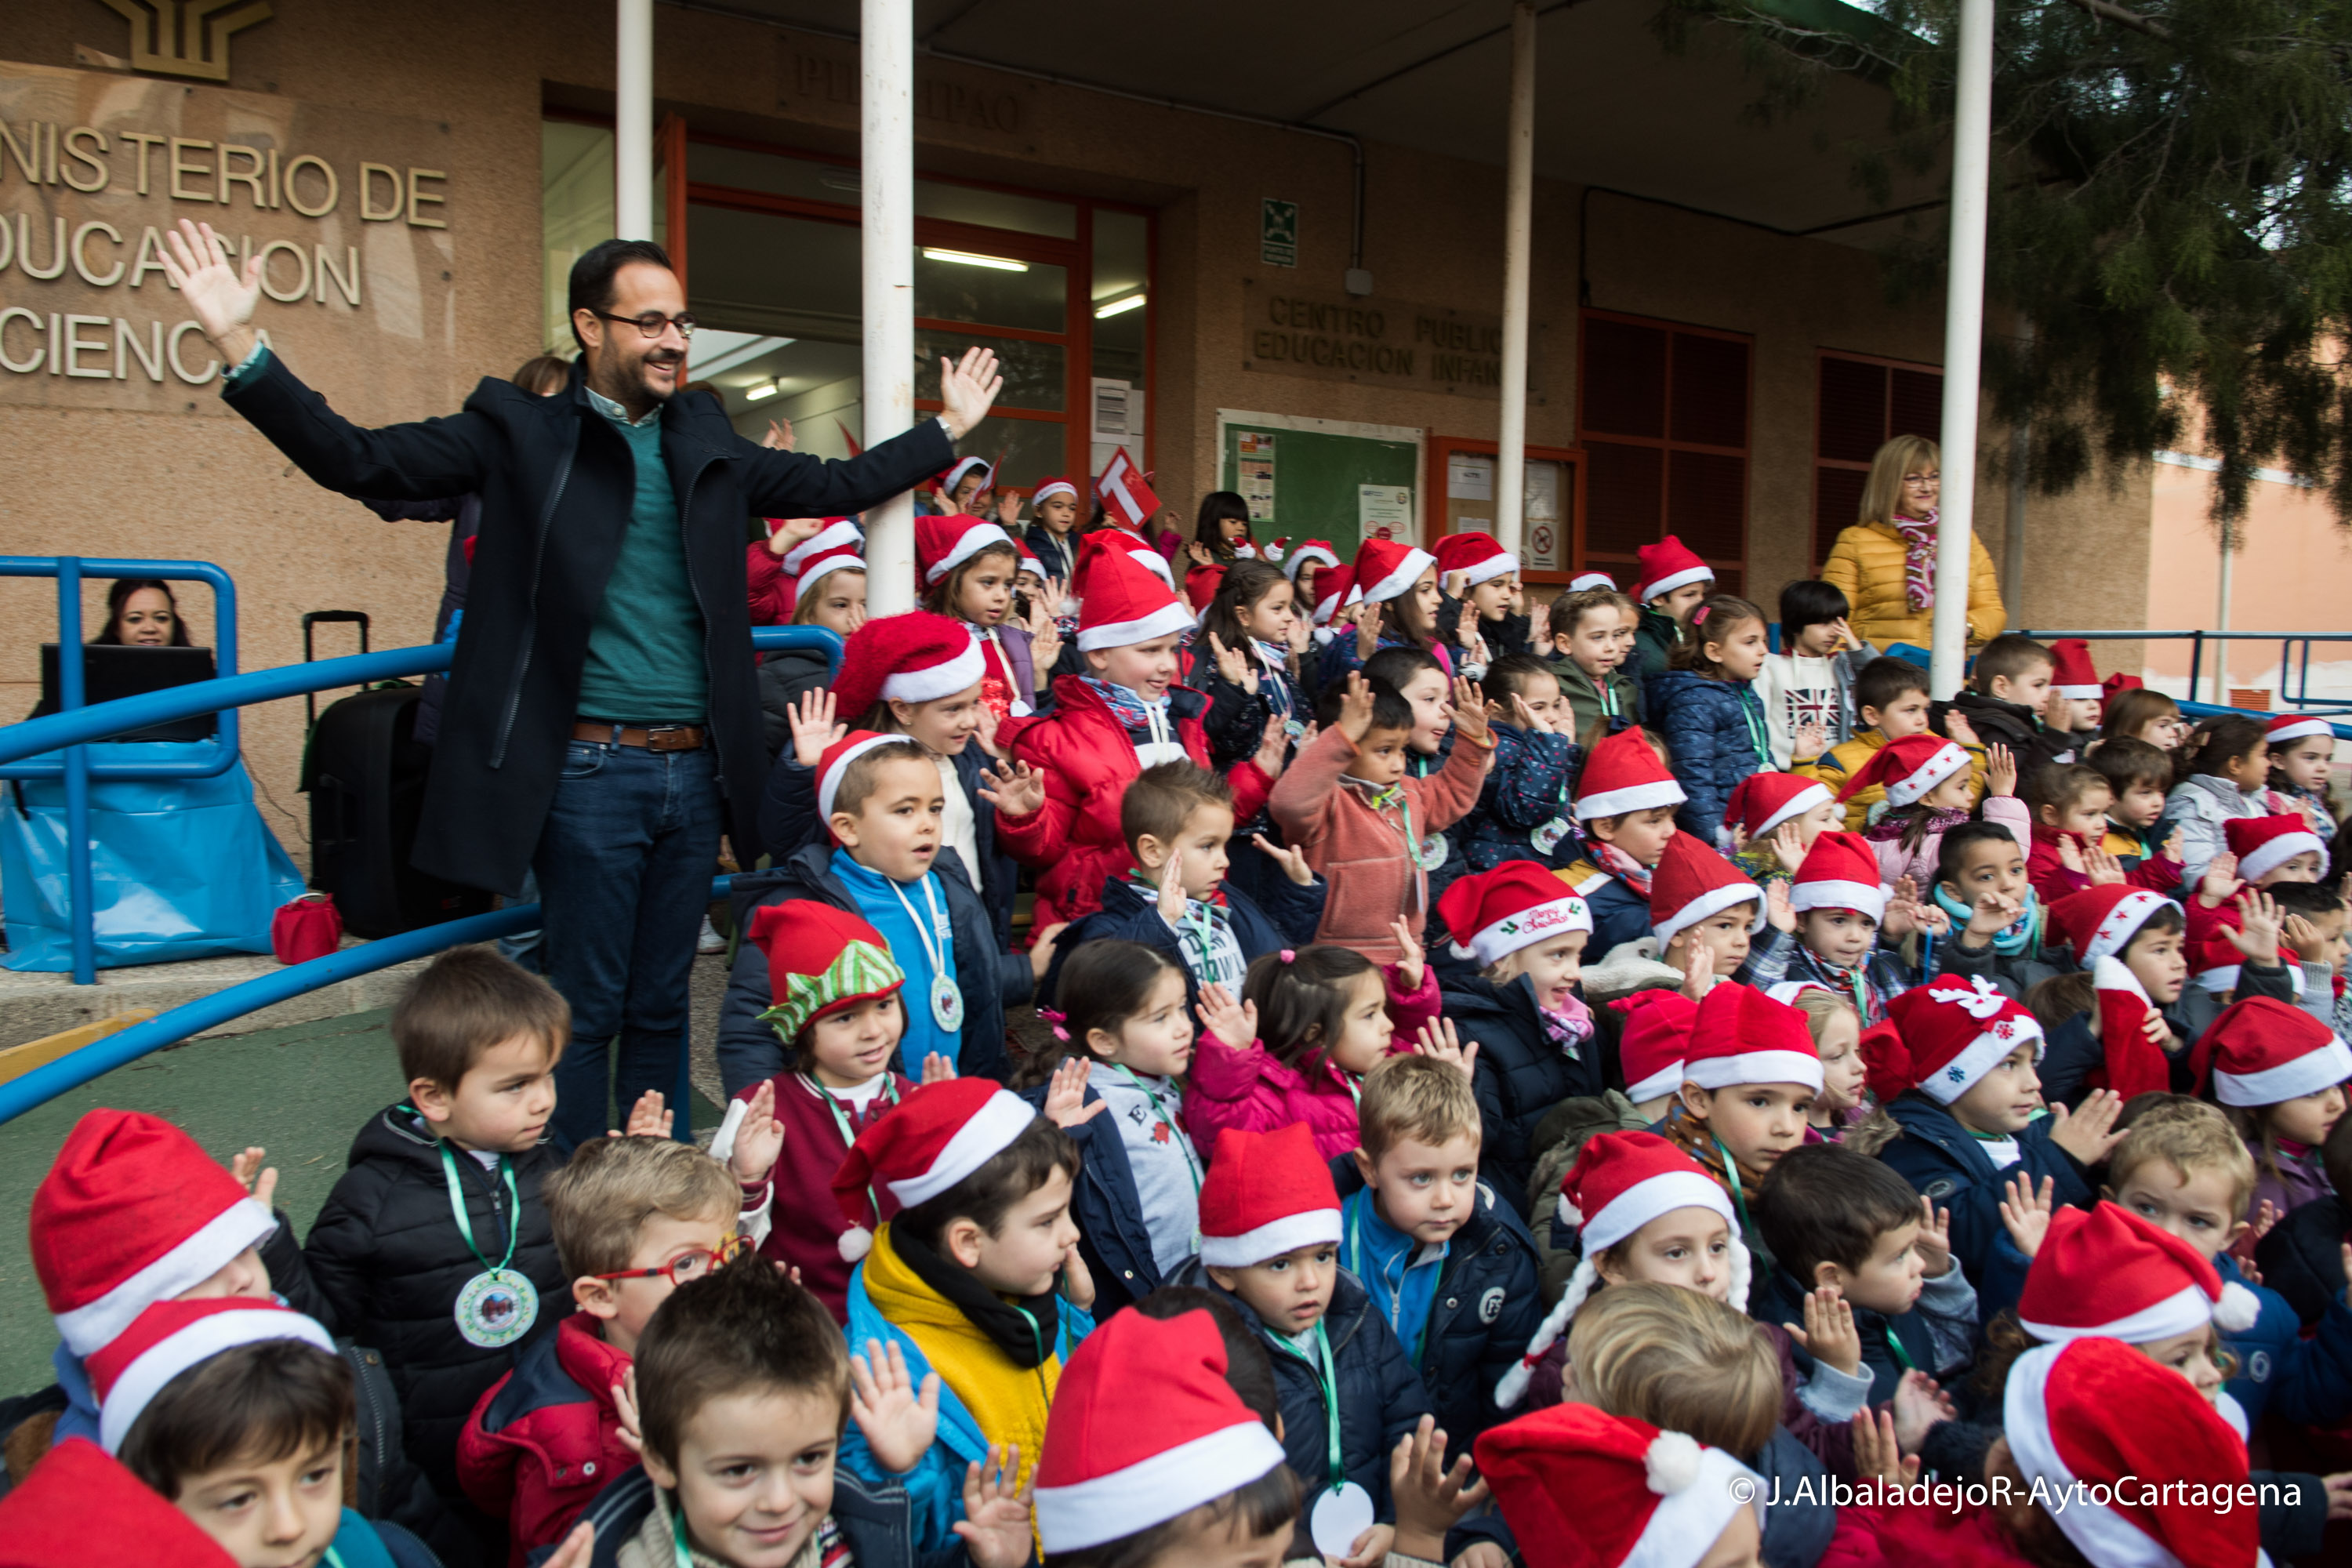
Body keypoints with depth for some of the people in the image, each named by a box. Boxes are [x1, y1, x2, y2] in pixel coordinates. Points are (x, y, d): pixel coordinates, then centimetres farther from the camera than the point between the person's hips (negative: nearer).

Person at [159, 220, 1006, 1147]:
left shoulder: (705, 442, 14)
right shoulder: (522, 432, 0)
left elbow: (838, 485, 22)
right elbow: (357, 461, -5)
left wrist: (950, 428, 24)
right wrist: (238, 347, -16)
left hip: (695, 773, 5)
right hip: (591, 774, -5)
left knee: (662, 1007, 15)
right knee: (585, 1011, 3)